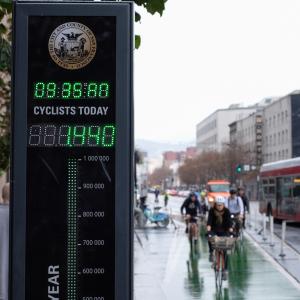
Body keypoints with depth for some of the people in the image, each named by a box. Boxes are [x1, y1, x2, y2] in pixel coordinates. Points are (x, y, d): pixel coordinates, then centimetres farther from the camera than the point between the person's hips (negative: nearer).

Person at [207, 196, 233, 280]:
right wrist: (208, 231, -37)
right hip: (214, 231, 0)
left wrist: (231, 232, -34)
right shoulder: (212, 210, -12)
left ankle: (224, 271, -6)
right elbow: (209, 222, -21)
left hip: (224, 232, 0)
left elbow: (229, 223, -19)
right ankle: (211, 253, -9)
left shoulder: (226, 211, -12)